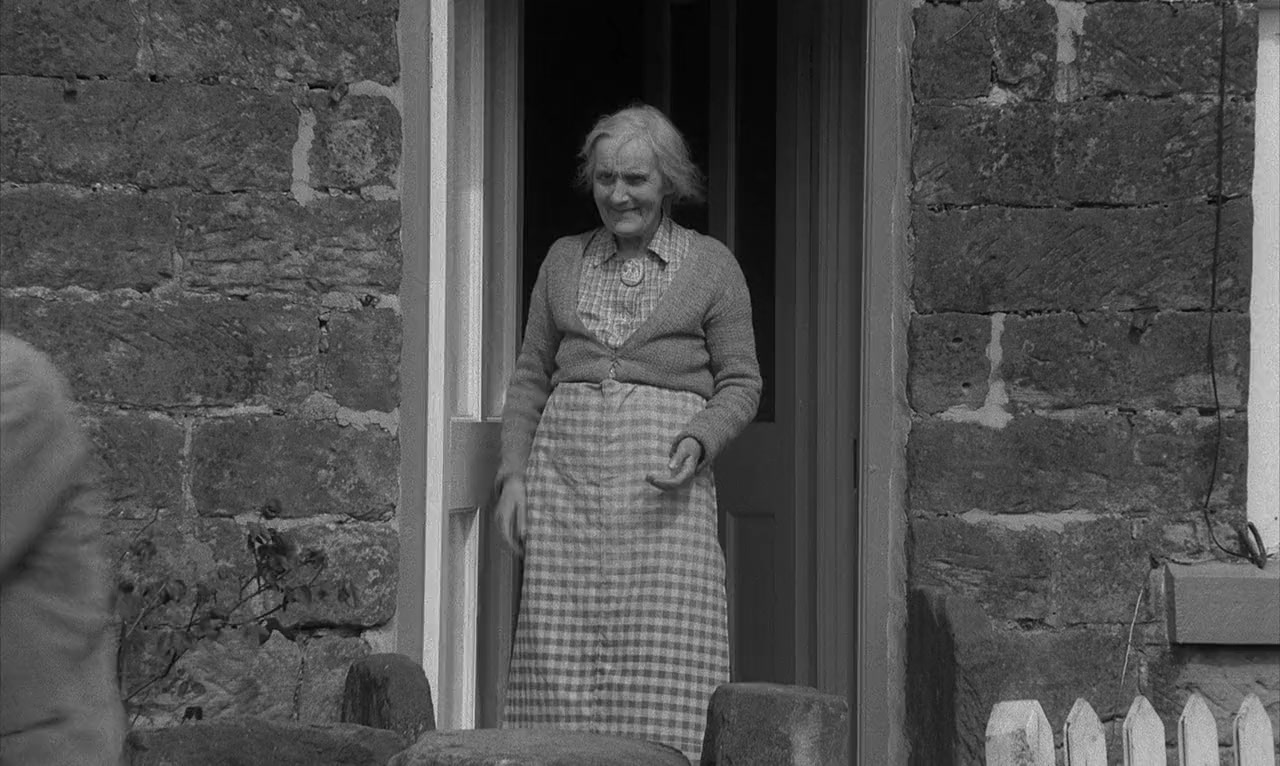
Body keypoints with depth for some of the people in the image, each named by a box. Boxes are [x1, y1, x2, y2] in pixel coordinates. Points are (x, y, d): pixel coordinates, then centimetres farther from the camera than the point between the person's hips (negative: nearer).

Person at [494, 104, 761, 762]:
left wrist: (699, 439, -12)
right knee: (559, 658, -3)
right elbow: (531, 376, 17)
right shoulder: (564, 261, 15)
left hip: (662, 475, -3)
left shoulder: (710, 265, 6)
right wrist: (514, 472, 7)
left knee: (662, 667, -10)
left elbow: (740, 383, 6)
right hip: (564, 470, 3)